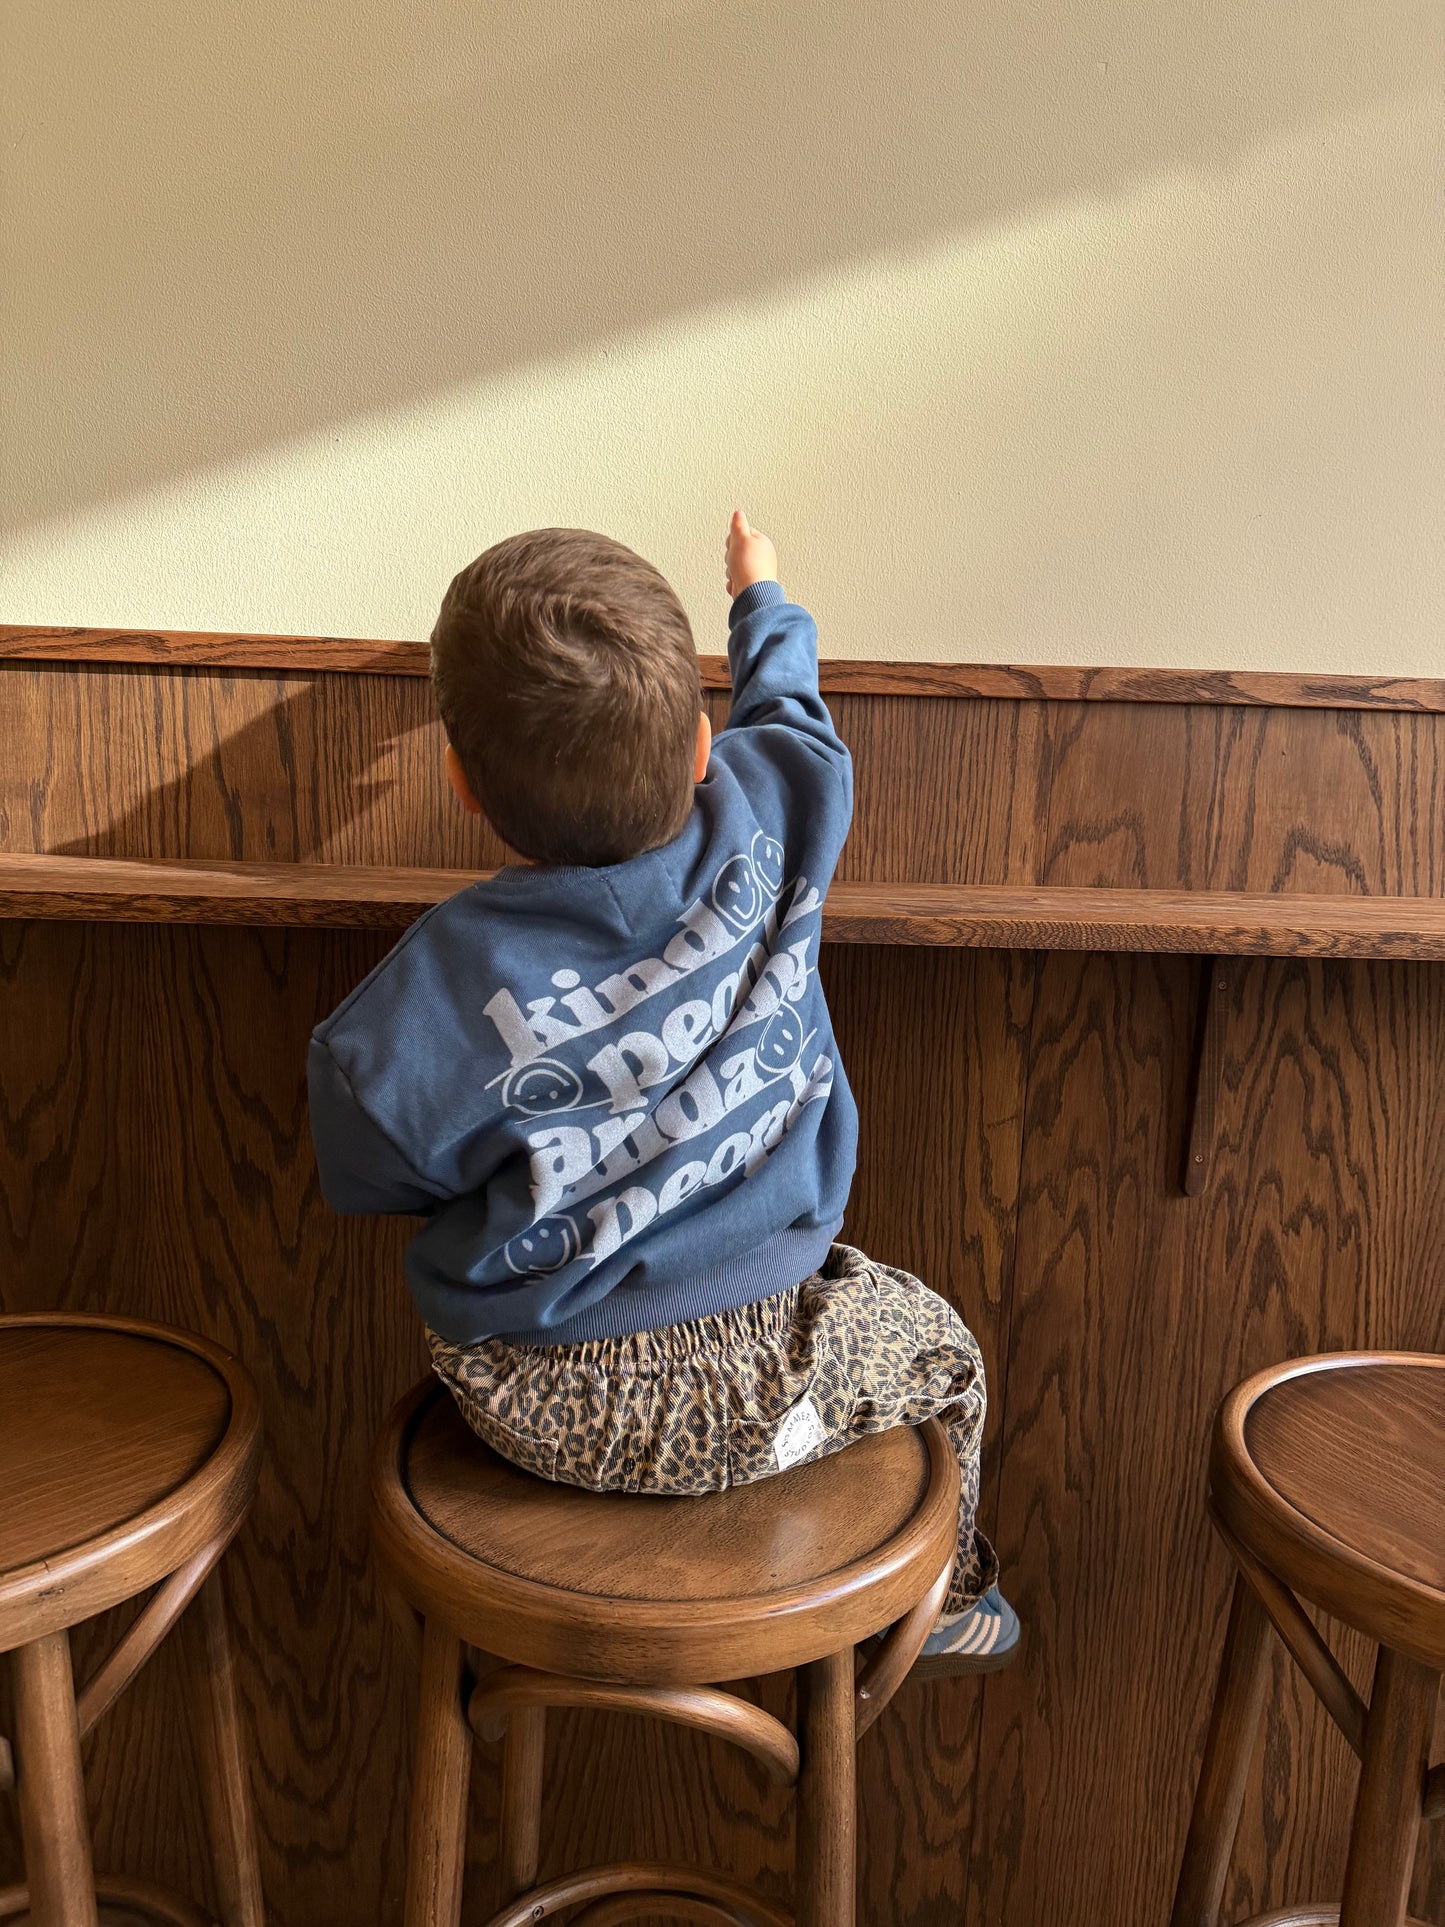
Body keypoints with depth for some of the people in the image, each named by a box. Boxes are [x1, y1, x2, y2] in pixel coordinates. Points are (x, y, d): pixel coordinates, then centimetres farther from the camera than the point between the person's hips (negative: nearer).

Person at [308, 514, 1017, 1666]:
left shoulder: (427, 1001, -22)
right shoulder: (766, 827, -17)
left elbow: (374, 1179, -4)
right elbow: (790, 709, 7)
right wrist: (762, 596, 28)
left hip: (535, 1408, 1)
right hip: (759, 1391, 0)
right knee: (940, 1346, 28)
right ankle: (942, 1598, 52)